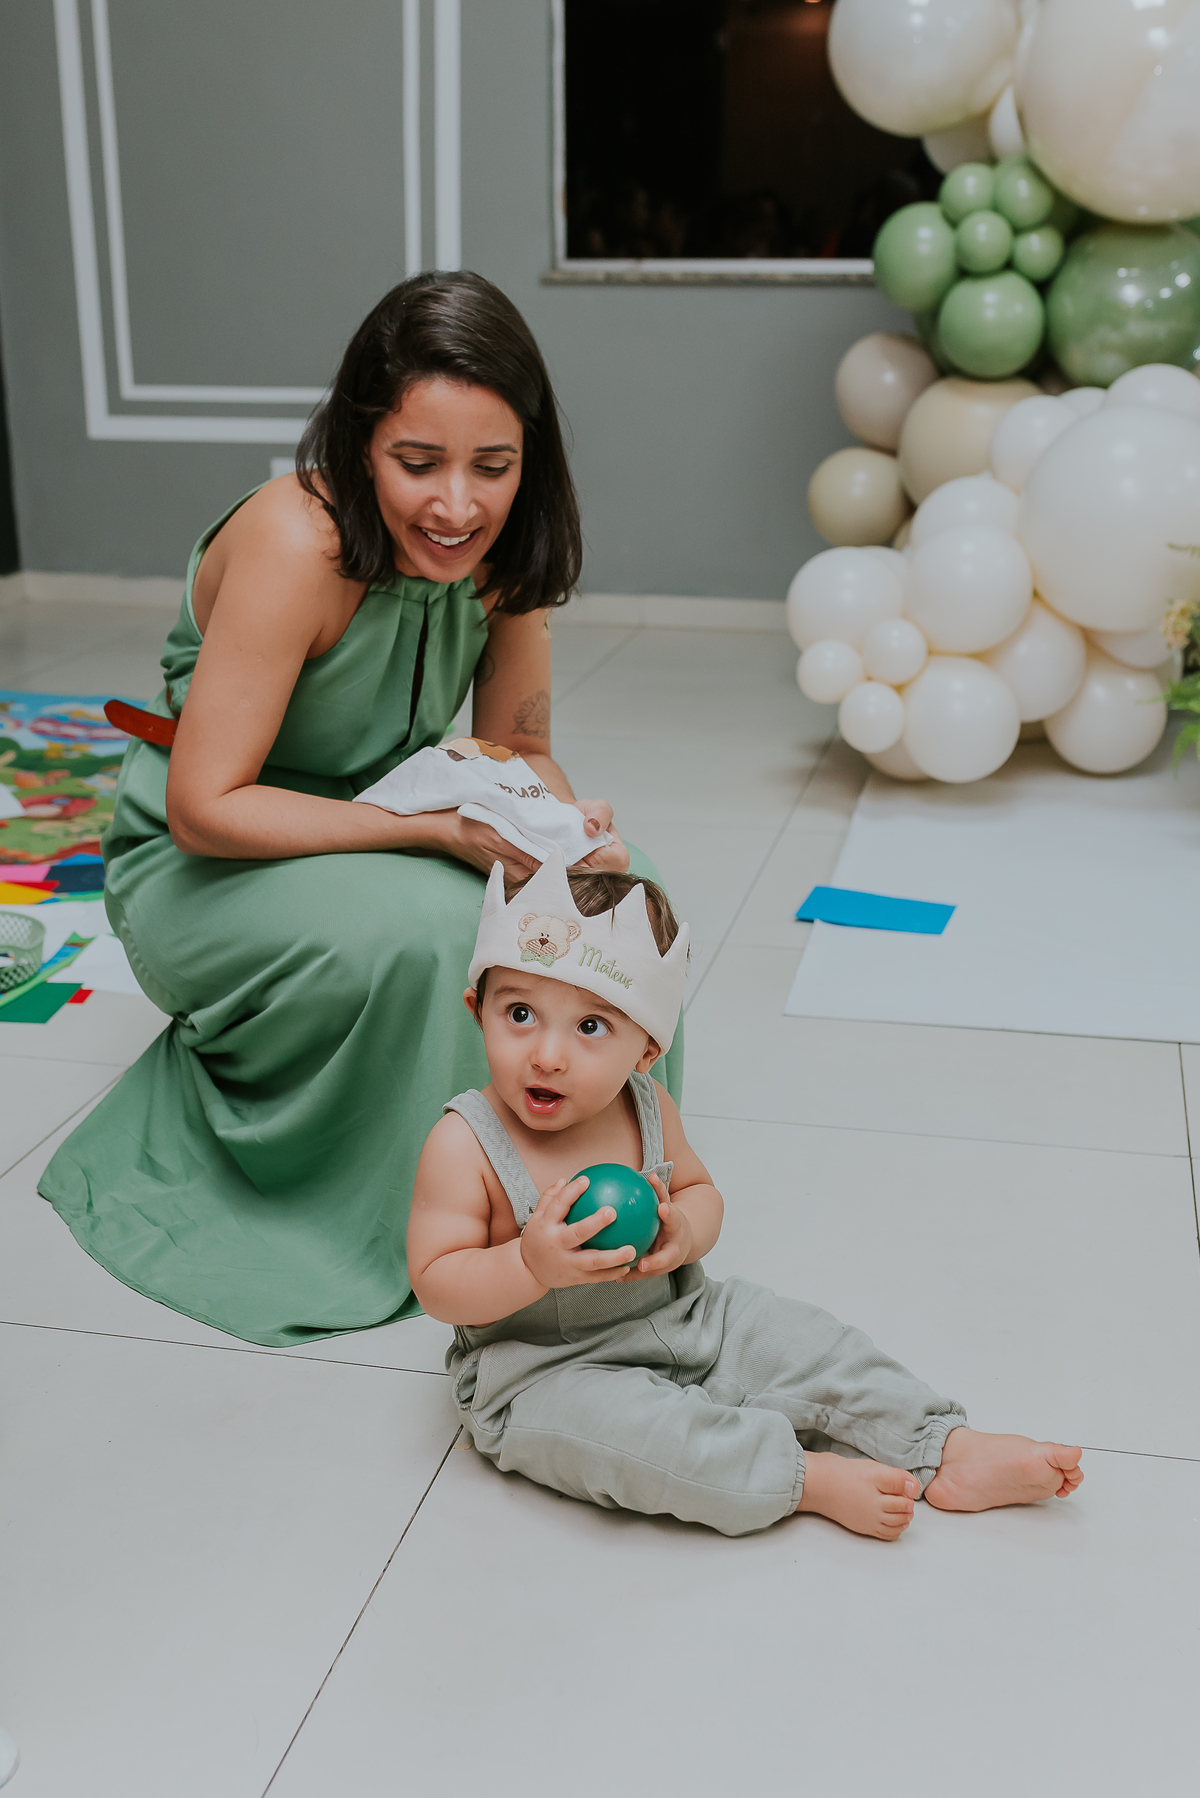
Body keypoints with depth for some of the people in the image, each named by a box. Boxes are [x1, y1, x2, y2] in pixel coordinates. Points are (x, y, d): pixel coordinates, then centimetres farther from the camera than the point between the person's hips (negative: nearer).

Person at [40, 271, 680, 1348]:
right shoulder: (297, 543, -30)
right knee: (428, 926, -35)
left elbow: (518, 749, 0)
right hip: (200, 871, -6)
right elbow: (204, 807, -30)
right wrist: (438, 829, -35)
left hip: (369, 838, 6)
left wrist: (567, 828, -24)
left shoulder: (502, 551, -10)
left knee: (616, 895, -16)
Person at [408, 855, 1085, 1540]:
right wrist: (532, 1263, -37)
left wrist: (682, 1232, -14)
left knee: (800, 1336, -4)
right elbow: (437, 1284, -18)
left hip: (678, 1320, 6)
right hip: (541, 1372, -5)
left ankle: (945, 1453, 5)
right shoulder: (464, 1143, -19)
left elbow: (700, 1191, 11)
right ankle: (807, 1477, -22)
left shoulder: (647, 1109, -4)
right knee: (615, 1427, -34)